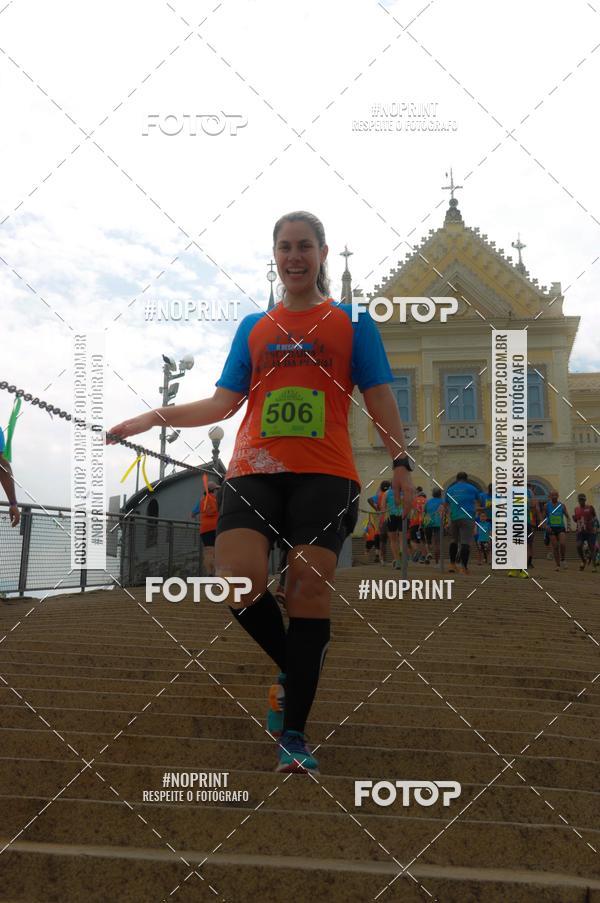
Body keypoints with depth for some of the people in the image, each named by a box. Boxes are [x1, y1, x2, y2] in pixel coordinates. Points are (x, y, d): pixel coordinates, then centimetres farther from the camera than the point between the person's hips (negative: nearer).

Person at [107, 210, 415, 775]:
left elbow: (379, 399, 8)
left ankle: (293, 733, 2)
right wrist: (150, 418, 10)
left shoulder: (352, 322, 12)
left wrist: (400, 461, -3)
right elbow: (224, 403, 17)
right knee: (238, 579, -16)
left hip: (325, 473, -2)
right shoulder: (253, 326, 19)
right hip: (253, 470, 2)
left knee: (310, 586, -9)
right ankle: (293, 668, 13)